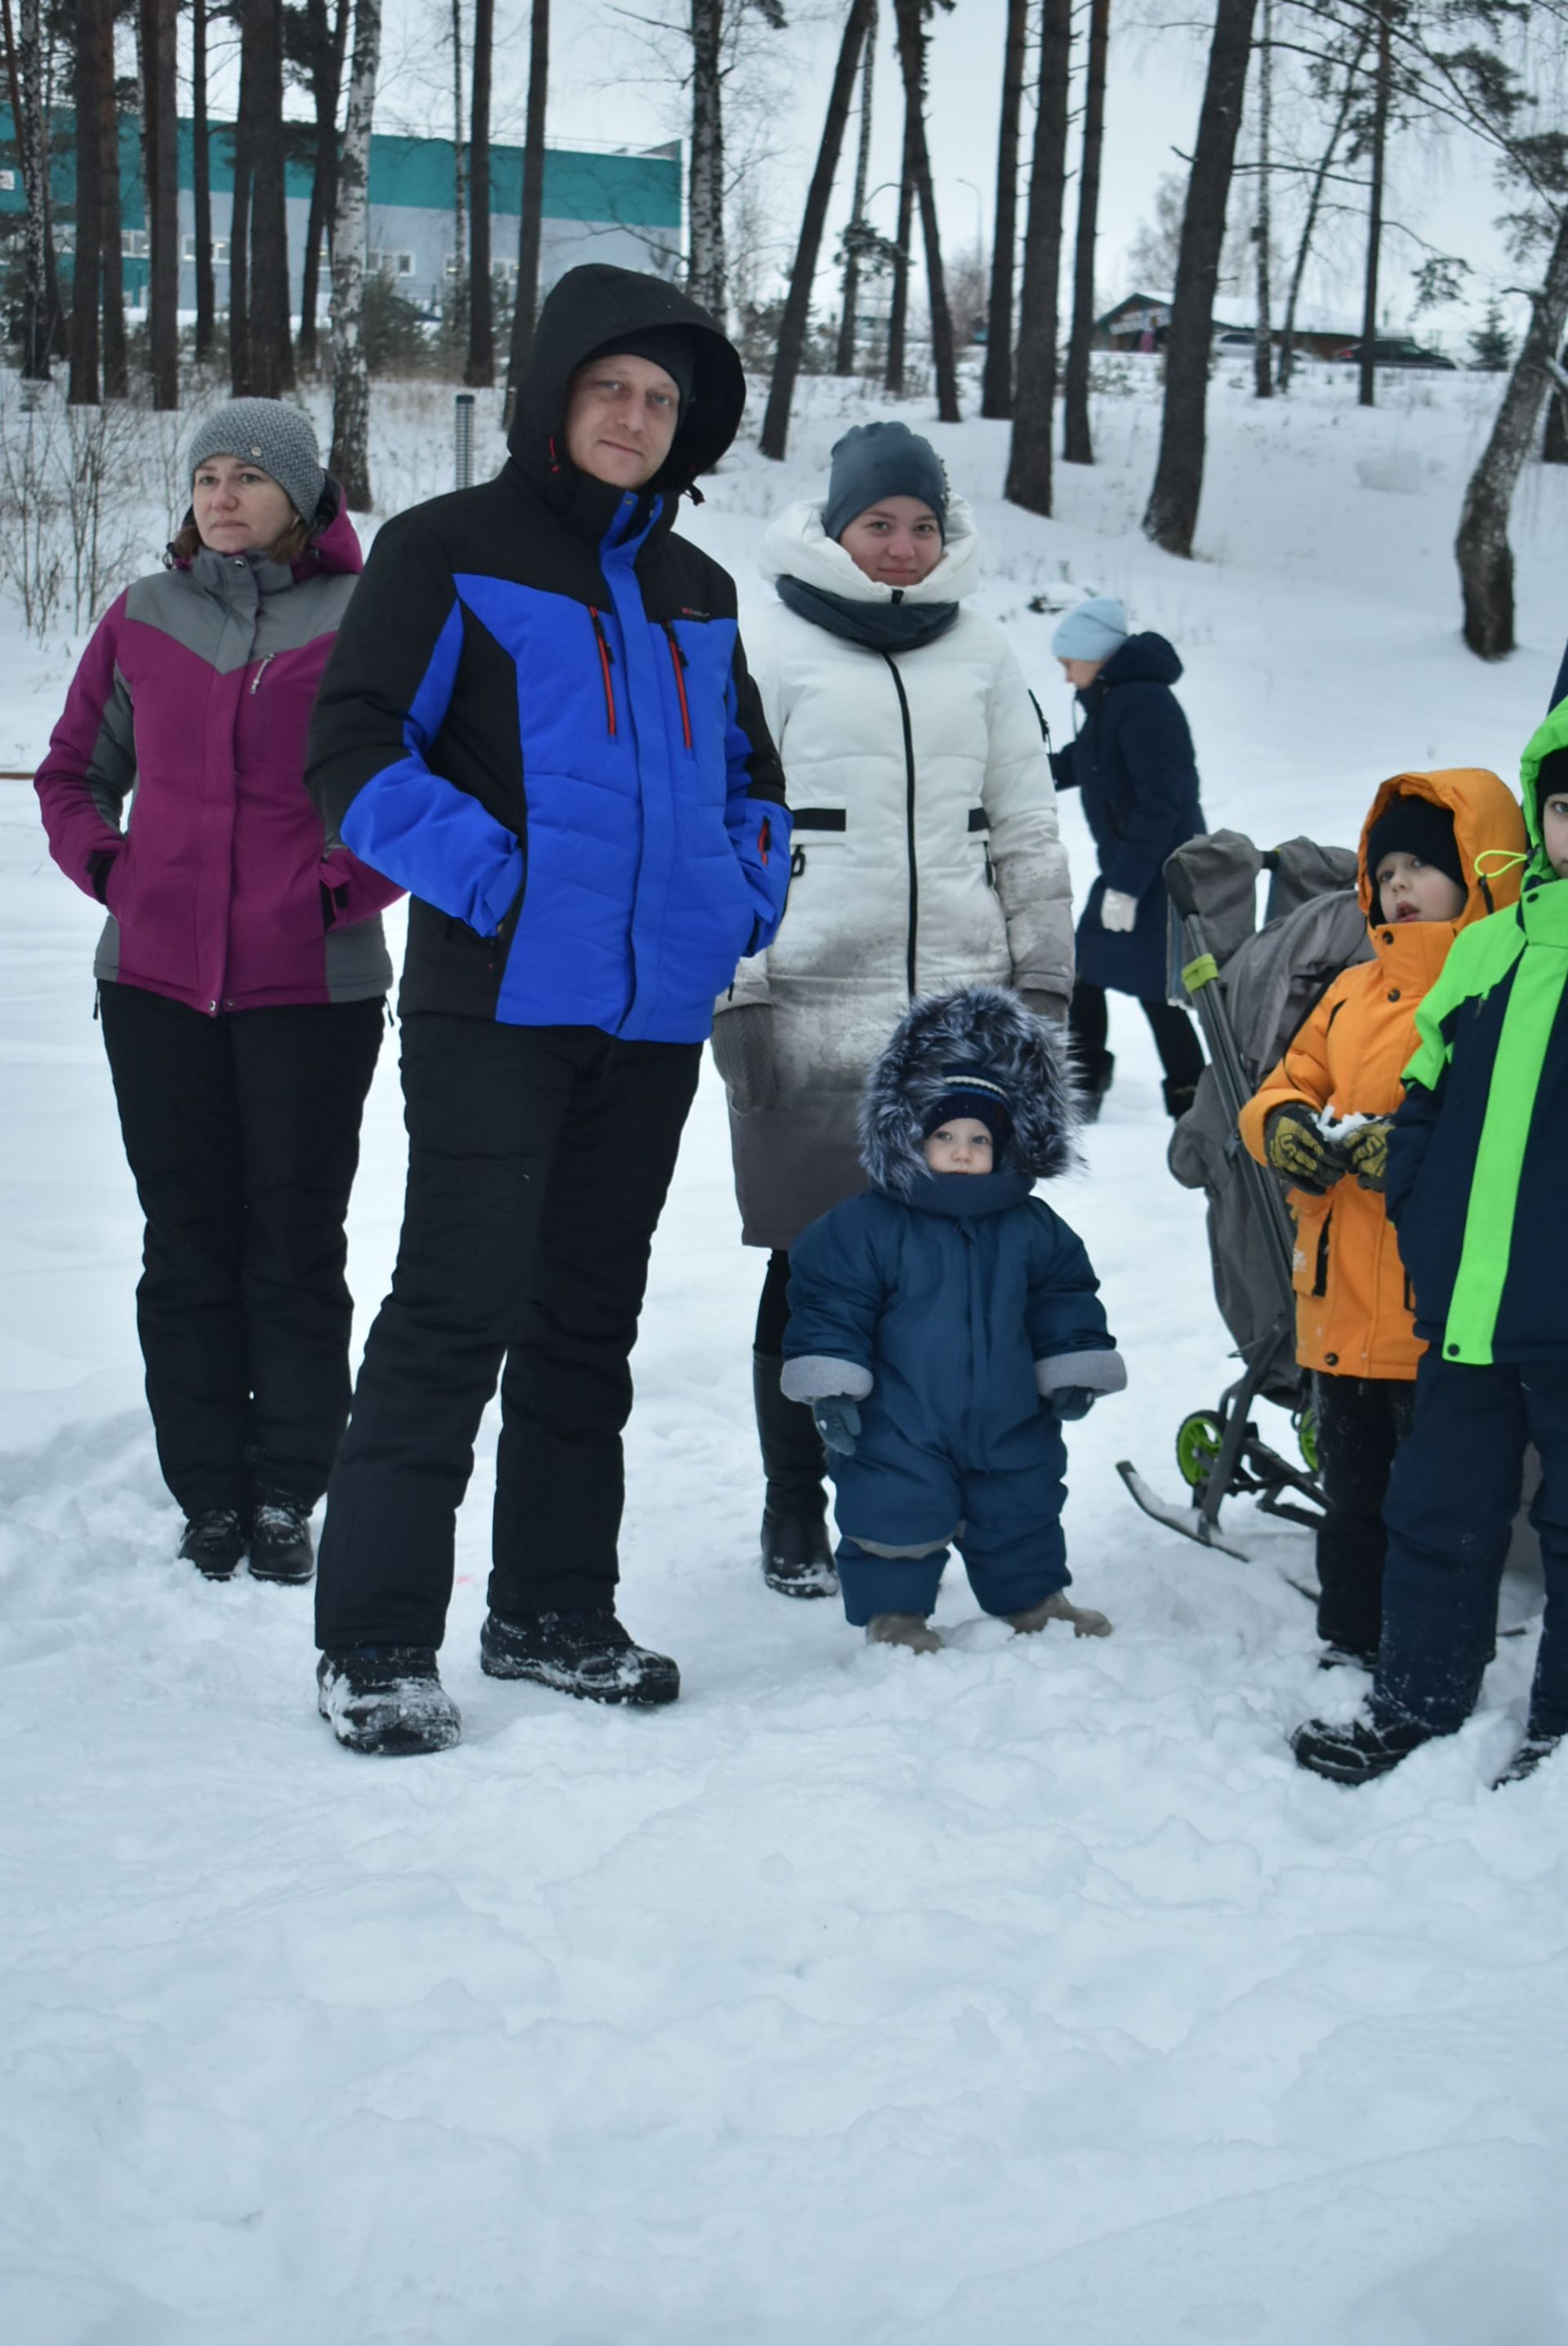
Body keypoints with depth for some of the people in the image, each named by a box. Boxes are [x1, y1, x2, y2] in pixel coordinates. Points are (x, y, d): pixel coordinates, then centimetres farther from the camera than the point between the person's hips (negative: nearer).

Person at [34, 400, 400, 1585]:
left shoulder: (363, 621, -2)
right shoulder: (144, 619, 8)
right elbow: (75, 769, 18)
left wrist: (346, 887, -9)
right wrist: (104, 863, 2)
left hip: (313, 986, -3)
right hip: (158, 981, 3)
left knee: (296, 1245, 3)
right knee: (189, 1245, 7)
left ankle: (286, 1495, 14)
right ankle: (208, 1495, 16)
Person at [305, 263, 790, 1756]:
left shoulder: (694, 592, 17)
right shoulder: (448, 553, -2)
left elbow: (745, 772, 27)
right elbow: (356, 753, -9)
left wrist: (747, 893, 8)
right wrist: (492, 880, -18)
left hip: (653, 1013, 6)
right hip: (497, 1004, -6)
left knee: (589, 1316, 12)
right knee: (456, 1311, -8)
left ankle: (553, 1611, 23)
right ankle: (374, 1643, 0)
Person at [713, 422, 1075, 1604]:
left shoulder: (979, 649, 14)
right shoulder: (769, 644, 2)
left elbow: (1027, 827, 18)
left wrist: (1045, 976, 12)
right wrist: (735, 994, -6)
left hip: (960, 1007, 3)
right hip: (812, 1012, -3)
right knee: (813, 1266, 0)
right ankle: (796, 1514, 13)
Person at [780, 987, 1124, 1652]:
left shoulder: (1032, 1229, 0)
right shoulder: (865, 1226, -10)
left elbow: (1066, 1299, 11)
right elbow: (829, 1306, -8)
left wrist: (1073, 1369, 6)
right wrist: (831, 1387, -13)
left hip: (1009, 1421, 3)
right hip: (900, 1428, -3)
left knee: (1022, 1510, 14)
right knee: (897, 1519, -1)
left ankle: (1033, 1598, 33)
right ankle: (893, 1609, 18)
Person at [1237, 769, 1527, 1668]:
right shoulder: (1354, 991, 16)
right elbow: (1288, 1085, 20)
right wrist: (1283, 1125, -2)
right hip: (1342, 1308, 7)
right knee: (1352, 1493, 19)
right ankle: (1351, 1645, 32)